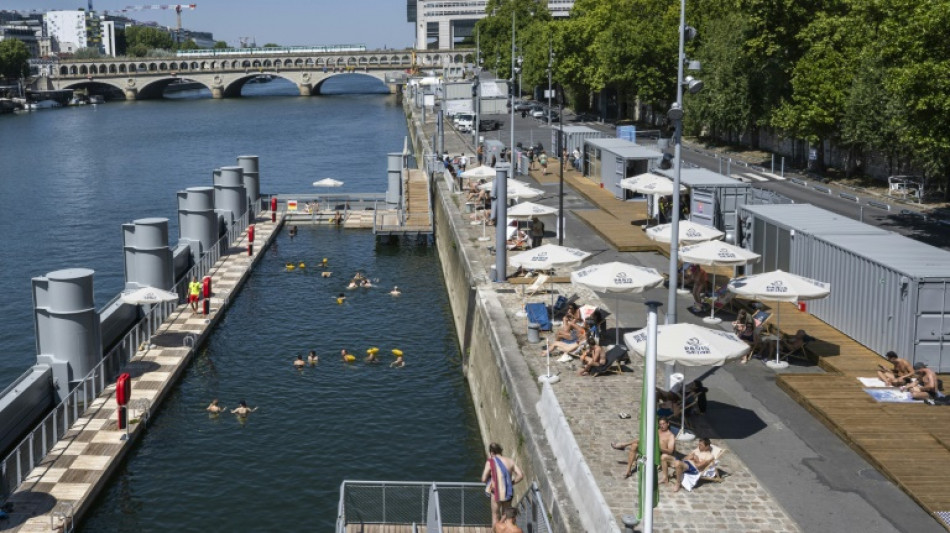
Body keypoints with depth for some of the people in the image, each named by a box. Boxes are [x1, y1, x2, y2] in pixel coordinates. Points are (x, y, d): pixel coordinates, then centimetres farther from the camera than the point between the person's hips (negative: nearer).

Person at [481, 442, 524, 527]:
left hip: (496, 492, -4)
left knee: (495, 516, 15)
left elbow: (484, 479, -11)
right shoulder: (510, 461, 1)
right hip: (508, 493, 4)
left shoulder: (491, 462, -10)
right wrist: (511, 483, 7)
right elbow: (521, 475, -3)